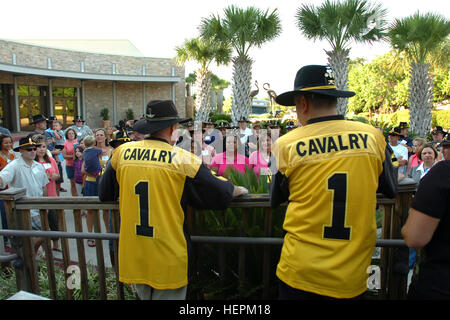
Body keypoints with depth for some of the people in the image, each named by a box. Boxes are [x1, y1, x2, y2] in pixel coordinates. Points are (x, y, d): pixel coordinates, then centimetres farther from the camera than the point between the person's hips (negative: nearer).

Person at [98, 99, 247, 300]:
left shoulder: (121, 152, -1)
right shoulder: (183, 159, -12)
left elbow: (104, 194, 11)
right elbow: (220, 194, -6)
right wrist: (237, 190, 15)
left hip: (132, 258, 4)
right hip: (168, 261, -4)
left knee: (144, 296, 23)